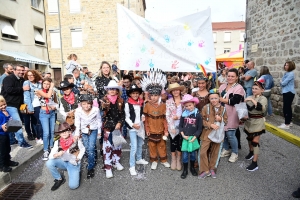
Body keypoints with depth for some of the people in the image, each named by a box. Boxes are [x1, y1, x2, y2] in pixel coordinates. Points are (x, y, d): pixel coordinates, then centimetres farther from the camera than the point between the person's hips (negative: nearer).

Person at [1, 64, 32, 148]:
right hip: (9, 105, -9)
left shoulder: (22, 80, 13)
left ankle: (11, 140, 30)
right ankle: (22, 142, -5)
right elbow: (9, 90, -28)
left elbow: (21, 92, 28)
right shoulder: (8, 78, -12)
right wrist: (22, 88, -25)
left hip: (16, 105, 9)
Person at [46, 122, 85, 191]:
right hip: (63, 162, 4)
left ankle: (77, 173, 13)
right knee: (49, 163, -25)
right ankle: (59, 179, -1)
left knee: (73, 186, -21)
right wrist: (57, 154, -32)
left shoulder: (77, 141, -17)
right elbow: (50, 156, -12)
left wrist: (79, 158, -10)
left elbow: (83, 149, 2)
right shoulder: (57, 142, -12)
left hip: (74, 164, -4)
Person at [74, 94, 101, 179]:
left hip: (93, 130, -2)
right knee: (87, 148, 7)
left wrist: (99, 131, 2)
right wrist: (77, 134, -10)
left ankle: (90, 168, 4)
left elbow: (99, 120, -7)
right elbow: (77, 123, -9)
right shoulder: (78, 111, -22)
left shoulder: (96, 110, -24)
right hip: (84, 131, 2)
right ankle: (93, 160, 35)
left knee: (91, 148, -10)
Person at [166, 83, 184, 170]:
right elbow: (167, 115, -5)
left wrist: (179, 117, -14)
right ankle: (173, 159, 29)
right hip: (172, 126, 0)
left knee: (180, 142, 9)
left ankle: (178, 159, 29)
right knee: (173, 142, 10)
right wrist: (172, 127, -11)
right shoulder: (169, 102, -2)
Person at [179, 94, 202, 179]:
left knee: (193, 153, 13)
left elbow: (200, 128, -3)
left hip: (194, 138, -1)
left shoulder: (198, 115, -7)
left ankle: (192, 167, 36)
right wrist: (183, 135, -8)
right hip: (185, 137, 1)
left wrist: (195, 137, -11)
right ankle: (185, 170, 22)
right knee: (185, 155, 4)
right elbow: (180, 126, 4)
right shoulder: (183, 114, -1)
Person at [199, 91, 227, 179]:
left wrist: (220, 119, -13)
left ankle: (212, 169, 32)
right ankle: (205, 170, 13)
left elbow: (226, 121, 8)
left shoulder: (223, 109, 0)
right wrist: (211, 125, -19)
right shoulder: (206, 107, -10)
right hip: (207, 133, -2)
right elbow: (202, 120, -8)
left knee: (215, 152, 13)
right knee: (203, 152, -5)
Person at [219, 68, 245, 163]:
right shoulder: (222, 86, 12)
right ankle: (225, 150, 32)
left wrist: (221, 99, -10)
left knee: (230, 134, -2)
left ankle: (235, 153, 20)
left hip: (231, 115, -6)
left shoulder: (239, 88, -8)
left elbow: (233, 101, -18)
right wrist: (226, 100, -9)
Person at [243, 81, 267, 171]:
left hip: (258, 123, -6)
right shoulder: (249, 97, 2)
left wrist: (253, 100, -35)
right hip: (249, 122, 6)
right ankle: (251, 152, 47)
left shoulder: (263, 98, -13)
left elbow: (263, 108, -33)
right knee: (249, 138, 21)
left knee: (255, 142, -6)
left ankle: (254, 163, 1)